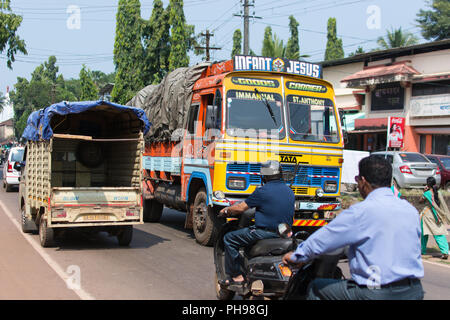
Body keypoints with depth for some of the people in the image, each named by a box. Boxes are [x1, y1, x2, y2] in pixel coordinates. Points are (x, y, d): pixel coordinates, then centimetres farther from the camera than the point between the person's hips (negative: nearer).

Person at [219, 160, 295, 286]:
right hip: (285, 233, 8)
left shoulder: (262, 191, -12)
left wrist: (226, 210, 12)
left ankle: (236, 276, 1)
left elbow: (241, 208, -6)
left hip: (265, 231, -8)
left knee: (229, 239, 3)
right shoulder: (289, 191, 9)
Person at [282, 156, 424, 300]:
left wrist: (295, 256, 13)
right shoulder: (411, 210, 7)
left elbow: (321, 239, -5)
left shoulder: (361, 212, -13)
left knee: (315, 288, 9)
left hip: (378, 294, -7)